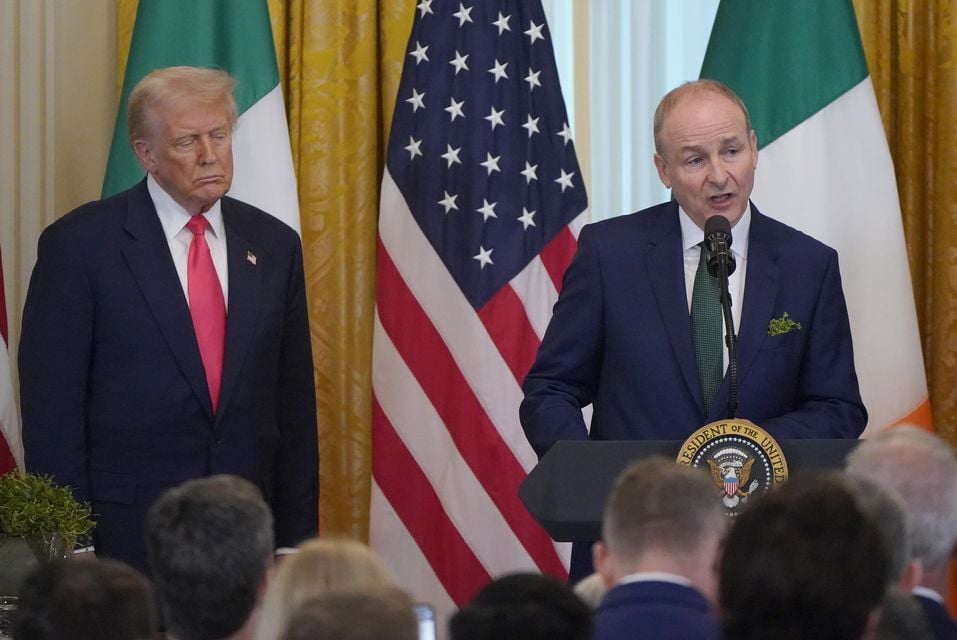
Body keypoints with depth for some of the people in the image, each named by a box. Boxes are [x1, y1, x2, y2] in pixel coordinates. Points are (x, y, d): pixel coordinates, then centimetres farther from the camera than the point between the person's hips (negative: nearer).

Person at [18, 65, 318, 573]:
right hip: (126, 536, -3)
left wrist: (298, 539, 7)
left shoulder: (274, 245, 10)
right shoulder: (80, 244, -3)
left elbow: (294, 406, 13)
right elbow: (51, 409, -4)